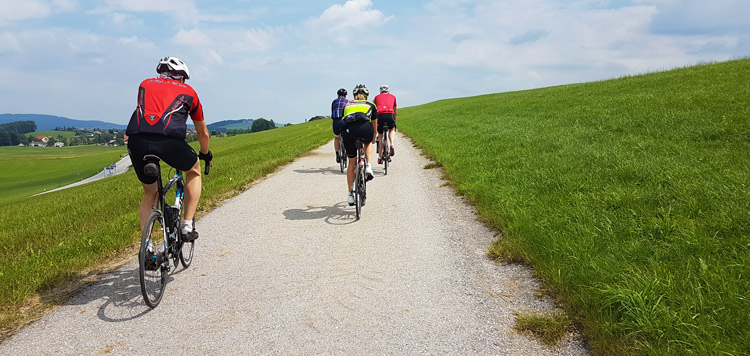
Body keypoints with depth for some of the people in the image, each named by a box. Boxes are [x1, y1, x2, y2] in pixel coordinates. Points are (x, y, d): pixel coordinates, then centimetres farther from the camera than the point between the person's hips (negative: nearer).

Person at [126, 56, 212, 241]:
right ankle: (187, 226, 20)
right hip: (169, 139, -3)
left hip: (136, 140, 3)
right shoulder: (188, 91, 26)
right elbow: (203, 133, 36)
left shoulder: (145, 84, 31)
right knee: (194, 171, 29)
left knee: (150, 193, 25)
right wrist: (206, 154, 54)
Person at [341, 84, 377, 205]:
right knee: (368, 143, 37)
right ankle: (368, 167, 16)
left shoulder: (347, 105, 36)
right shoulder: (371, 105, 33)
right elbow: (374, 125, 43)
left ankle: (350, 194, 22)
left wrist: (347, 139, 62)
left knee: (351, 163, 18)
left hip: (348, 130, 1)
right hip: (365, 128, -1)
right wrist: (373, 139, 62)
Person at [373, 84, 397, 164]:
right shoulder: (392, 97, 28)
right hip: (390, 115, 0)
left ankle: (380, 157, 16)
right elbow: (395, 111, 38)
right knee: (391, 130, 31)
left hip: (380, 115, 0)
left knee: (380, 137, 16)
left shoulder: (377, 97, 27)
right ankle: (392, 146, 8)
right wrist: (394, 120, 52)